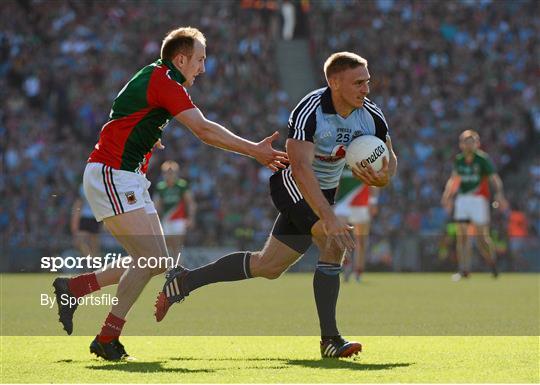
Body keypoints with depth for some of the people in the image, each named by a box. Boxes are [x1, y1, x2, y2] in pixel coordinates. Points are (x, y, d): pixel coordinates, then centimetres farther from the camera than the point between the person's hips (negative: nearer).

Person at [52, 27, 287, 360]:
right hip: (111, 174, -10)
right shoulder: (165, 82, -14)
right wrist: (255, 150, -20)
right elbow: (205, 130, -21)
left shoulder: (155, 77, 16)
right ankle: (108, 339, -11)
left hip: (129, 179, 10)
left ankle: (72, 288, 13)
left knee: (157, 262, 5)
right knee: (151, 258, -18)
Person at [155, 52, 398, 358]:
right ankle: (330, 339, -21)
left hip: (325, 193, 7)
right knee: (336, 245, -28)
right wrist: (328, 218, -48)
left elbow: (390, 160, 2)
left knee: (267, 266, 13)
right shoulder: (309, 112, -30)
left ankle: (183, 281, 28)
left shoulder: (372, 116, -10)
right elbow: (301, 169, -39)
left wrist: (384, 178, -24)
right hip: (294, 186, -7)